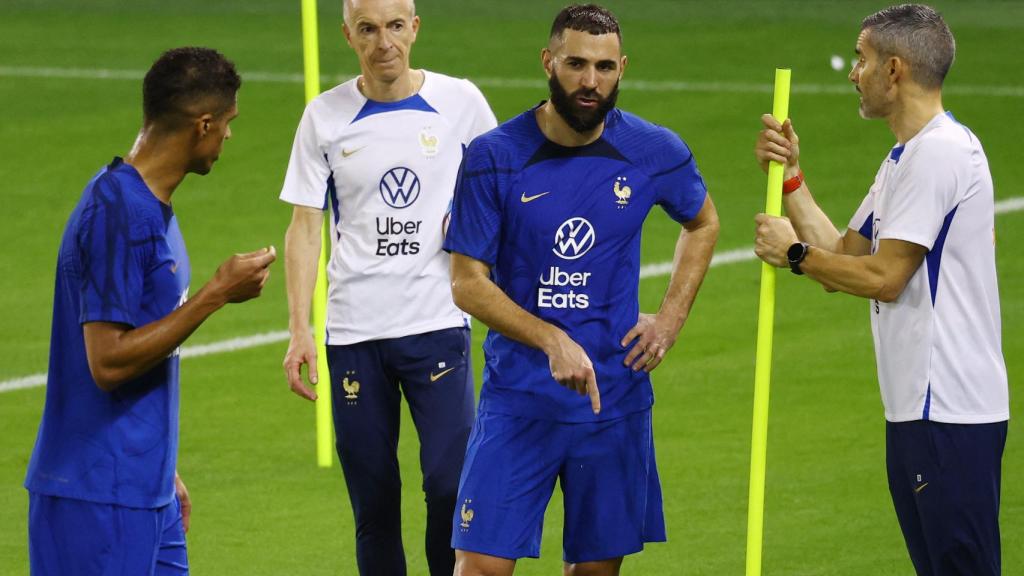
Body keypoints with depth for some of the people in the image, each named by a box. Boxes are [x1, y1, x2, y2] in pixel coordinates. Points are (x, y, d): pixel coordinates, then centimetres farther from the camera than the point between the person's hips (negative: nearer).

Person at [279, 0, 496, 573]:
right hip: (353, 331, 1)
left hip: (438, 326, -1)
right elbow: (305, 228, 5)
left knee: (451, 484, -12)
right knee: (374, 502, 4)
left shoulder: (460, 102, 1)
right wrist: (300, 330, -4)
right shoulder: (325, 117, 3)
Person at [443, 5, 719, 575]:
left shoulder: (656, 152, -1)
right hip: (519, 395, -2)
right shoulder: (494, 158, -9)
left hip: (616, 398, 2)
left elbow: (703, 223, 20)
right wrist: (553, 341, -21)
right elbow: (467, 283, -7)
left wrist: (672, 317, 7)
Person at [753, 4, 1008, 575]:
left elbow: (883, 277, -18)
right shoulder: (905, 158, 19)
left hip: (948, 413, -11)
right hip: (922, 406, 11)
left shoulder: (938, 152, -15)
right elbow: (844, 257, 19)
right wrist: (791, 177, 15)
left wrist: (794, 252, -4)